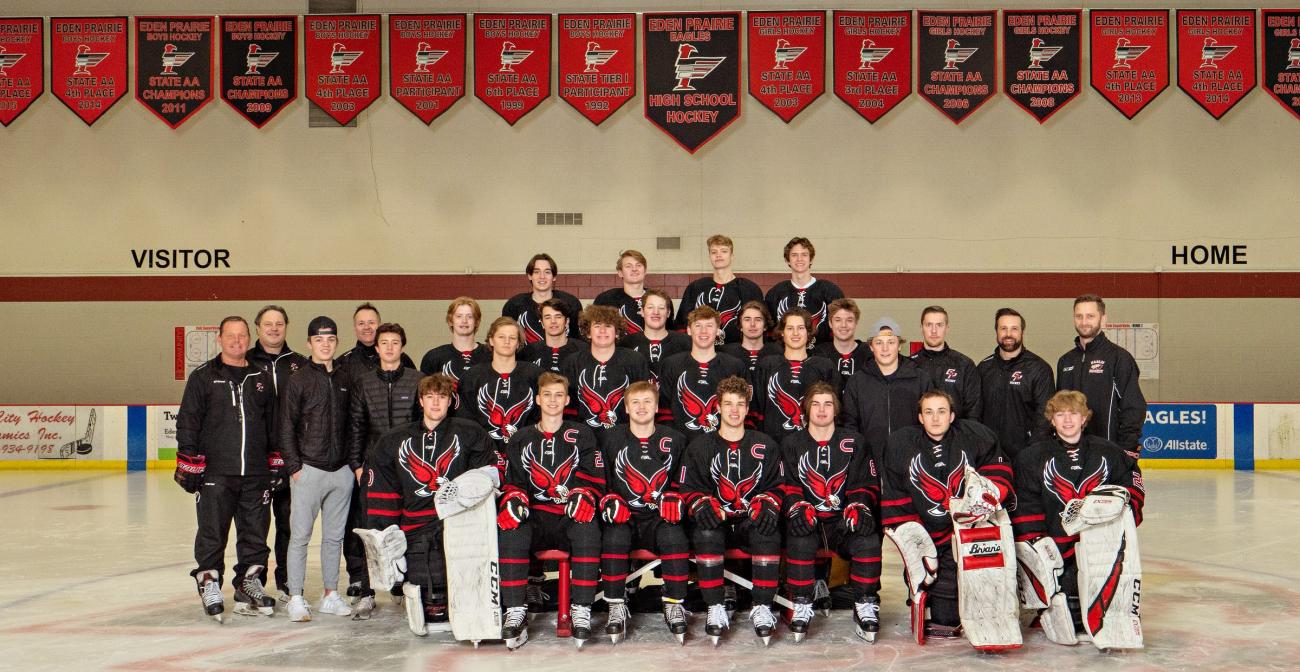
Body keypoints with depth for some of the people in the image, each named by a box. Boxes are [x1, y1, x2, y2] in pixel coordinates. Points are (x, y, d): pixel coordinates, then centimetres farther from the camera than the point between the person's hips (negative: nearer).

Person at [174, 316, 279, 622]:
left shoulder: (262, 378, 13)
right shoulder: (203, 377, 2)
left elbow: (274, 424, 18)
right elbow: (187, 421, 0)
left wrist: (276, 462, 14)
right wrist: (188, 463, -7)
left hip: (256, 473, 3)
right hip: (215, 473, -3)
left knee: (255, 534, 8)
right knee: (212, 534, 0)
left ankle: (249, 586, 19)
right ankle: (209, 584, 14)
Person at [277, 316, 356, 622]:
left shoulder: (345, 381, 11)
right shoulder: (298, 381, -2)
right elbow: (286, 428, -3)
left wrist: (357, 463, 10)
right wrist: (294, 467, -8)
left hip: (341, 471, 4)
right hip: (309, 470, -4)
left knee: (334, 536, 10)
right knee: (300, 536, -1)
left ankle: (330, 595, 19)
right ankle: (296, 598, 6)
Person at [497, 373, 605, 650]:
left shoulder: (581, 435, 15)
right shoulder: (521, 439, 20)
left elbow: (593, 478, 7)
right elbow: (511, 481, 13)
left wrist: (583, 496, -15)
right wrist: (514, 499, -10)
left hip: (571, 517, -1)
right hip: (534, 516, 1)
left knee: (588, 531, -36)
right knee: (511, 532, -32)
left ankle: (581, 611, -32)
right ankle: (515, 614, -30)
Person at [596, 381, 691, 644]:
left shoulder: (674, 440, 12)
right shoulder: (611, 439, 10)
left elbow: (681, 481, 18)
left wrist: (673, 498, -1)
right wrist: (610, 501, -6)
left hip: (660, 517, 0)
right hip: (623, 516, 0)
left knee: (675, 537, -33)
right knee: (613, 538, -34)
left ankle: (674, 605, -19)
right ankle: (617, 608, -22)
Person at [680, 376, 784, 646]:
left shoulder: (765, 446, 15)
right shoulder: (700, 447, 13)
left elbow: (776, 486, 12)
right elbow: (690, 489, 7)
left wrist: (767, 506, -10)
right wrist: (702, 505, -15)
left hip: (753, 521, 0)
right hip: (717, 521, 0)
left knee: (769, 534, -35)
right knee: (705, 533, -35)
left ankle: (762, 607, -26)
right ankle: (715, 609, -28)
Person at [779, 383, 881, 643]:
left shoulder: (854, 442, 13)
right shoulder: (792, 444, 12)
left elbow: (866, 484, 8)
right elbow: (786, 485, 3)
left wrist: (859, 507, -13)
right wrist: (798, 508, -18)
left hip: (843, 521, 1)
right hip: (808, 520, -1)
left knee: (868, 539, -31)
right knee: (799, 540, -35)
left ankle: (866, 606, -15)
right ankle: (801, 606, -20)